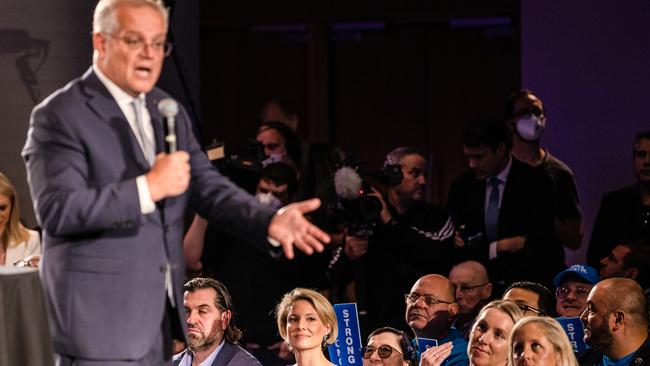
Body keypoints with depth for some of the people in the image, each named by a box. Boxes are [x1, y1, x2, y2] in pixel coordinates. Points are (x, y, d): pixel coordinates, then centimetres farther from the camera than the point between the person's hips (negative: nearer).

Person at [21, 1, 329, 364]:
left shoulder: (168, 111, 13)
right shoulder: (59, 116, -11)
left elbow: (207, 186, 8)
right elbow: (56, 210, -21)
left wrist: (269, 221, -10)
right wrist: (149, 187, -25)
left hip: (159, 313, 8)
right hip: (101, 317, -8)